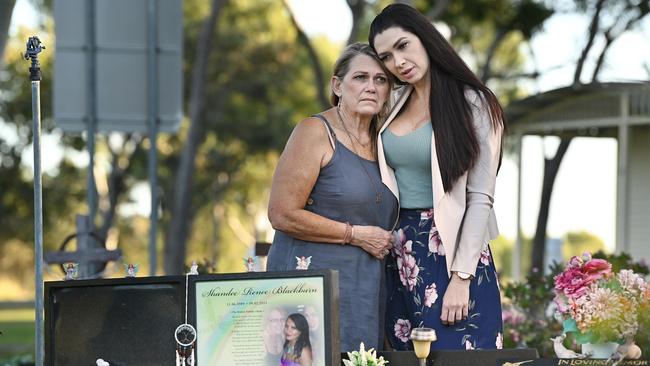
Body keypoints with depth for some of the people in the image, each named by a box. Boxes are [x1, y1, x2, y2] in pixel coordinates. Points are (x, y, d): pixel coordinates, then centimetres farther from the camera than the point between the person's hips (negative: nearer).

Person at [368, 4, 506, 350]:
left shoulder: (473, 104, -5)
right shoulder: (395, 105, 11)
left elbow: (480, 198, -10)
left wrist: (461, 277, -16)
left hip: (451, 250, -5)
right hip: (400, 255, 5)